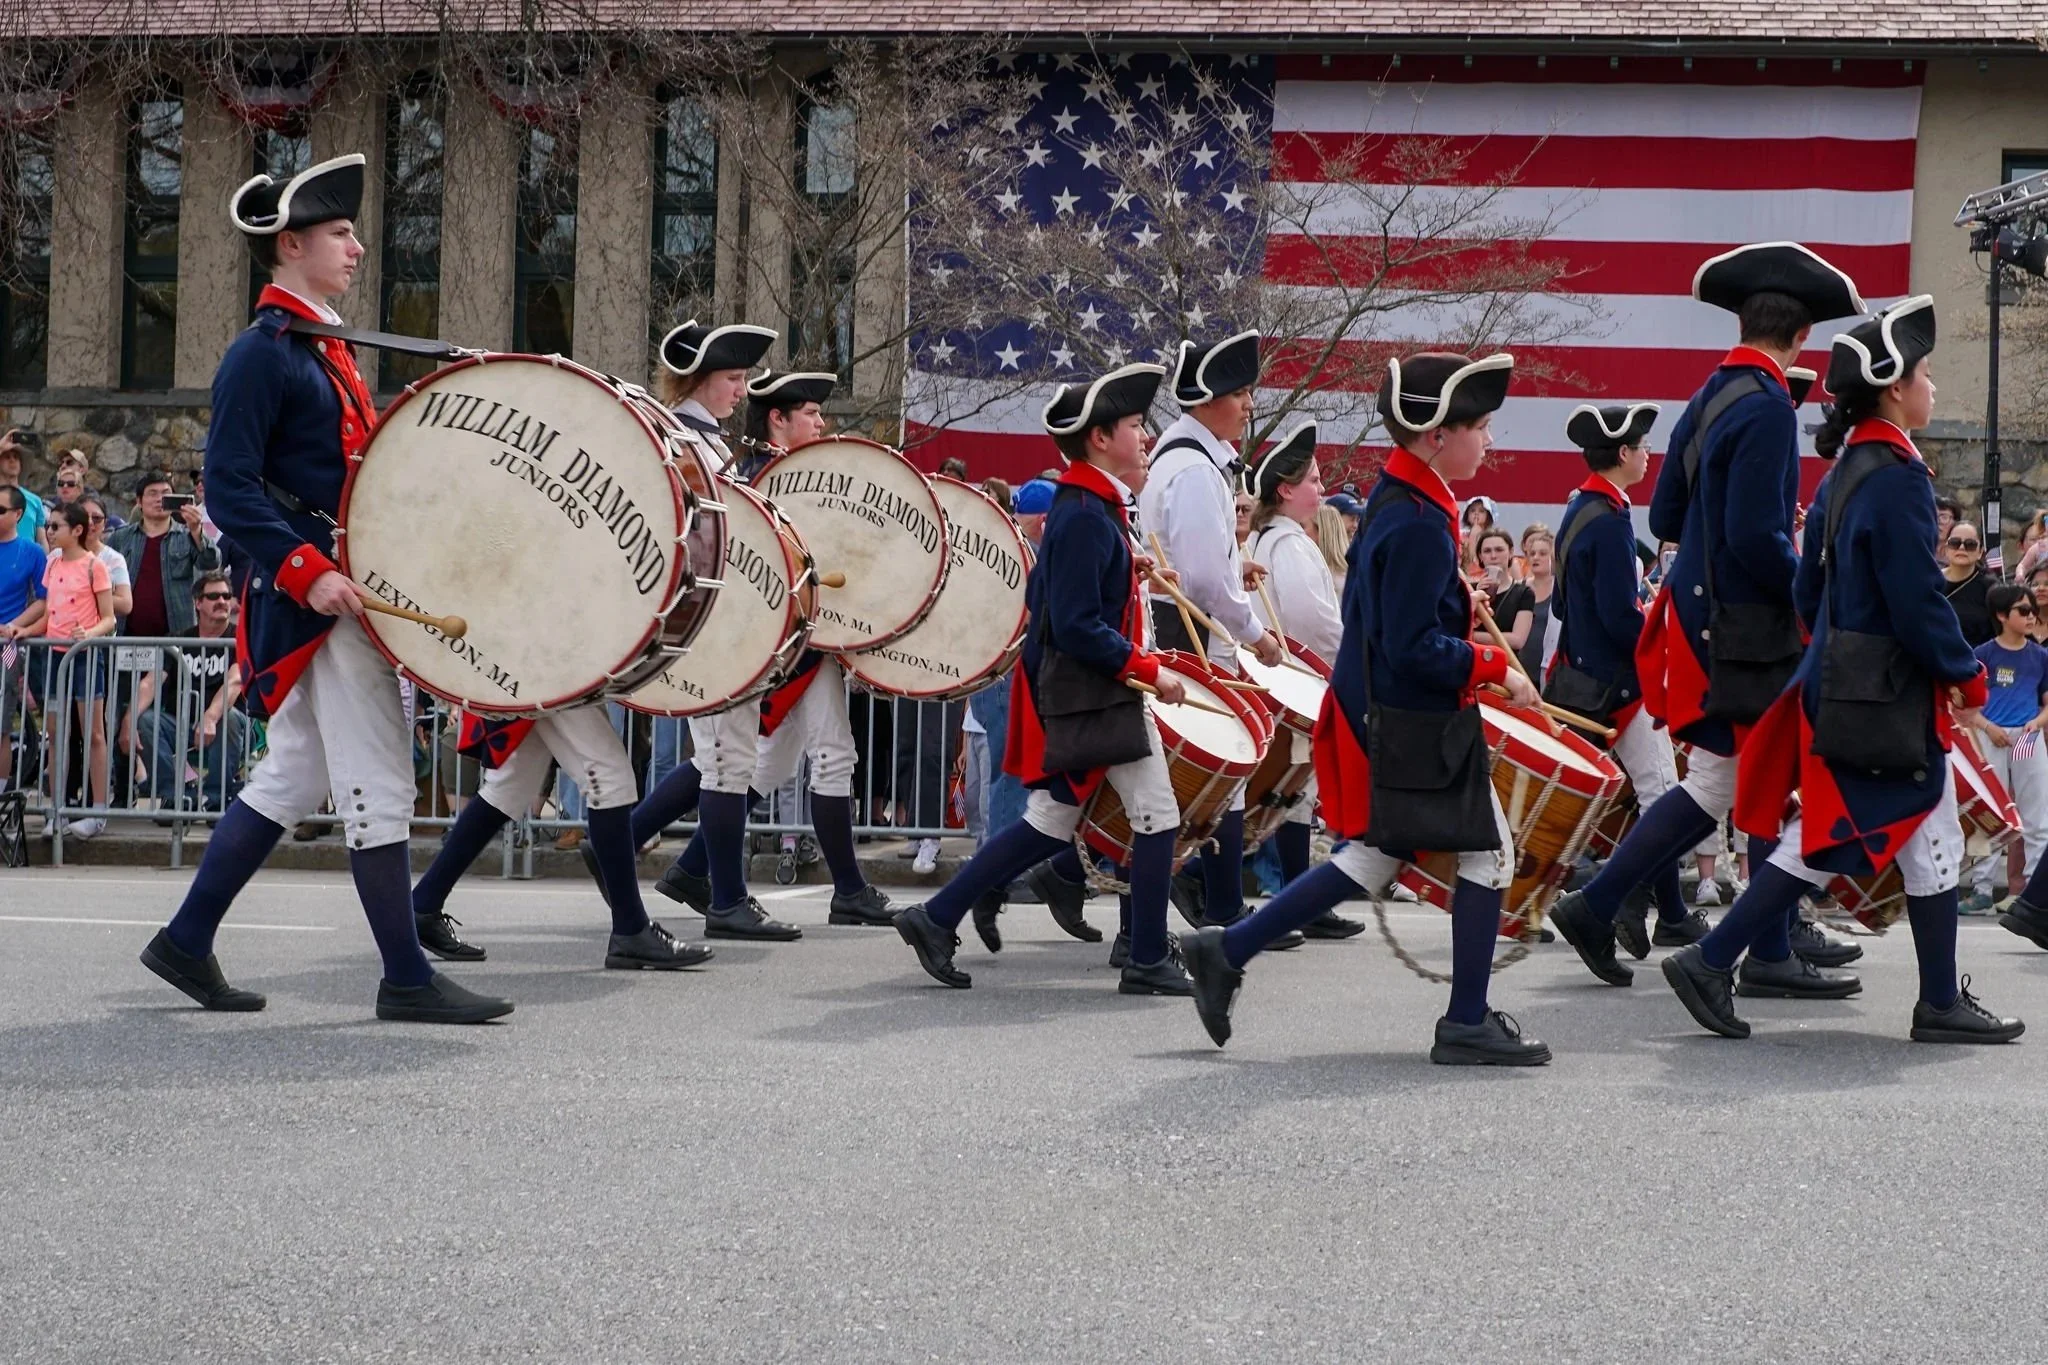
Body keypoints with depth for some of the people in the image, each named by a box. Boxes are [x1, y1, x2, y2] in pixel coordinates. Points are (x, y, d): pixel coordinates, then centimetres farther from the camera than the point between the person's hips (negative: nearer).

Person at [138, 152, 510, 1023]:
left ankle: (187, 943, 22)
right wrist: (311, 574, -25)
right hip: (315, 600, -10)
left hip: (334, 587, 10)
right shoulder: (261, 354, -12)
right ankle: (407, 980, -2)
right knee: (377, 782, -7)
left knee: (291, 778, 15)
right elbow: (229, 488, -18)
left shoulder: (321, 351, 17)